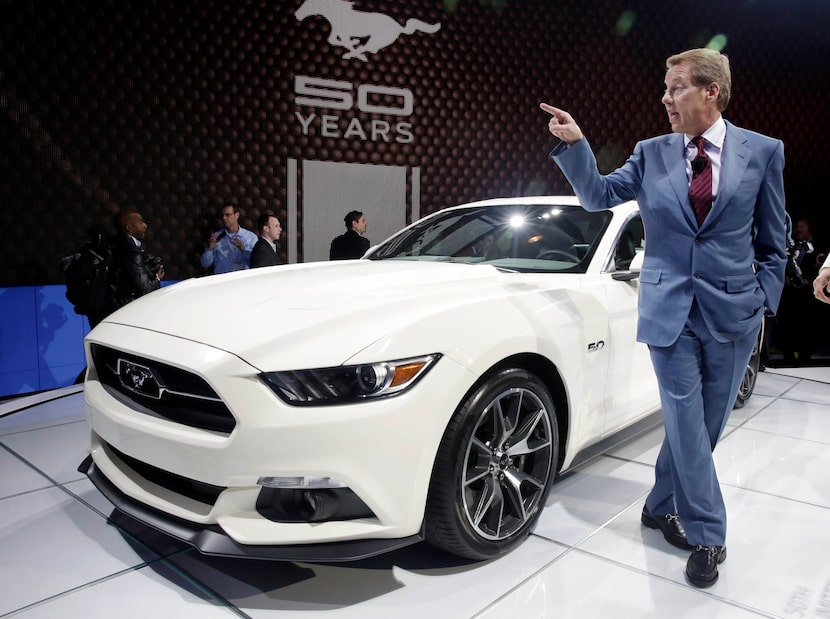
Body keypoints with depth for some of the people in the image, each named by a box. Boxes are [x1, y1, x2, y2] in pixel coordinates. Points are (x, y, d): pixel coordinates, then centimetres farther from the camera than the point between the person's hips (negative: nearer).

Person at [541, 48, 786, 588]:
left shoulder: (763, 152, 2)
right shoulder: (651, 154, 5)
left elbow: (772, 241, 6)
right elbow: (598, 194, 4)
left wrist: (763, 300, 1)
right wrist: (575, 144, -9)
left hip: (733, 311, 1)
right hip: (669, 310, 0)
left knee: (702, 424, 10)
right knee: (687, 423, 0)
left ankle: (661, 506, 32)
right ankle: (708, 536, 15)